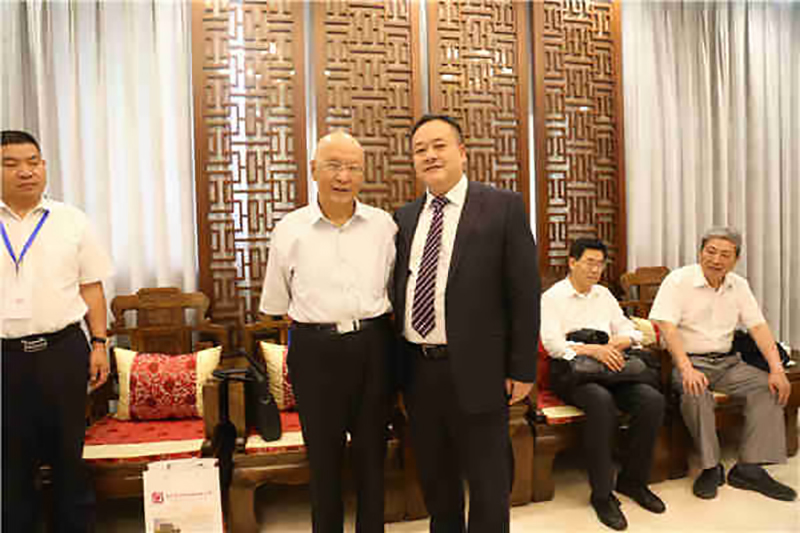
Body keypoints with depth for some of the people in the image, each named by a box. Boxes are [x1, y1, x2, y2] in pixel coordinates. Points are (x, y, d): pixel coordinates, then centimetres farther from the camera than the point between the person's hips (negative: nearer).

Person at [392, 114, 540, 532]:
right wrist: (392, 363, 9)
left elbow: (525, 292, -7)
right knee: (434, 480, 20)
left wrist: (522, 369, -8)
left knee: (489, 484, 11)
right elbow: (396, 290, 12)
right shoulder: (404, 218, 10)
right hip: (416, 371, 5)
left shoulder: (503, 207, -4)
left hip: (475, 371, -4)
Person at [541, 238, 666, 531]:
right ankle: (602, 493, -22)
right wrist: (592, 349, -25)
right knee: (602, 401, -36)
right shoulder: (552, 297, 1)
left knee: (653, 400, -20)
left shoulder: (604, 295, 21)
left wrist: (618, 343, -7)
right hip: (570, 368, -5)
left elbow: (631, 331, 17)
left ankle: (633, 480, -1)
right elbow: (552, 344, -12)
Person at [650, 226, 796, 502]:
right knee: (695, 392, -34)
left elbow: (758, 327, 4)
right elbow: (667, 327, -18)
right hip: (689, 360, -5)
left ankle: (749, 468, -13)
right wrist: (686, 369, -31)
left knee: (769, 386, -16)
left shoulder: (739, 286, 9)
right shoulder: (678, 280, -8)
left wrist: (777, 369, -11)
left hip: (726, 362, 6)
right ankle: (710, 467, -18)